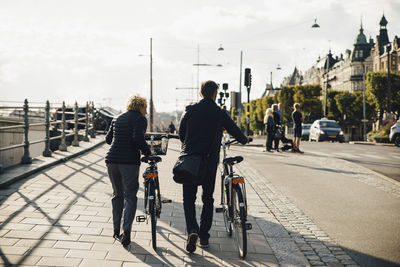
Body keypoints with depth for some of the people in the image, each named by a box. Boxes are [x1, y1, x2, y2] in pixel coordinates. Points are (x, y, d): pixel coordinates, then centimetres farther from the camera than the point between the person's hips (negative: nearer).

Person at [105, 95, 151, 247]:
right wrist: (148, 154, -10)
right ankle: (126, 231, -10)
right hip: (129, 161, -6)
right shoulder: (140, 119, -2)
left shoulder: (117, 119, 18)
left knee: (117, 195, 18)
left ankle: (116, 231, 23)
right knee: (130, 196, 2)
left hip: (112, 160, 6)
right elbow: (138, 138, -19)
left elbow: (108, 139, 21)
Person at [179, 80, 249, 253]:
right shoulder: (220, 113, -1)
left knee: (188, 198, 7)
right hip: (210, 161, 0)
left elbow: (181, 133, 6)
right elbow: (235, 131, 9)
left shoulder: (190, 110, 0)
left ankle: (192, 229, -15)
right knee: (208, 198, 14)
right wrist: (244, 140, 31)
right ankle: (204, 236, 16)